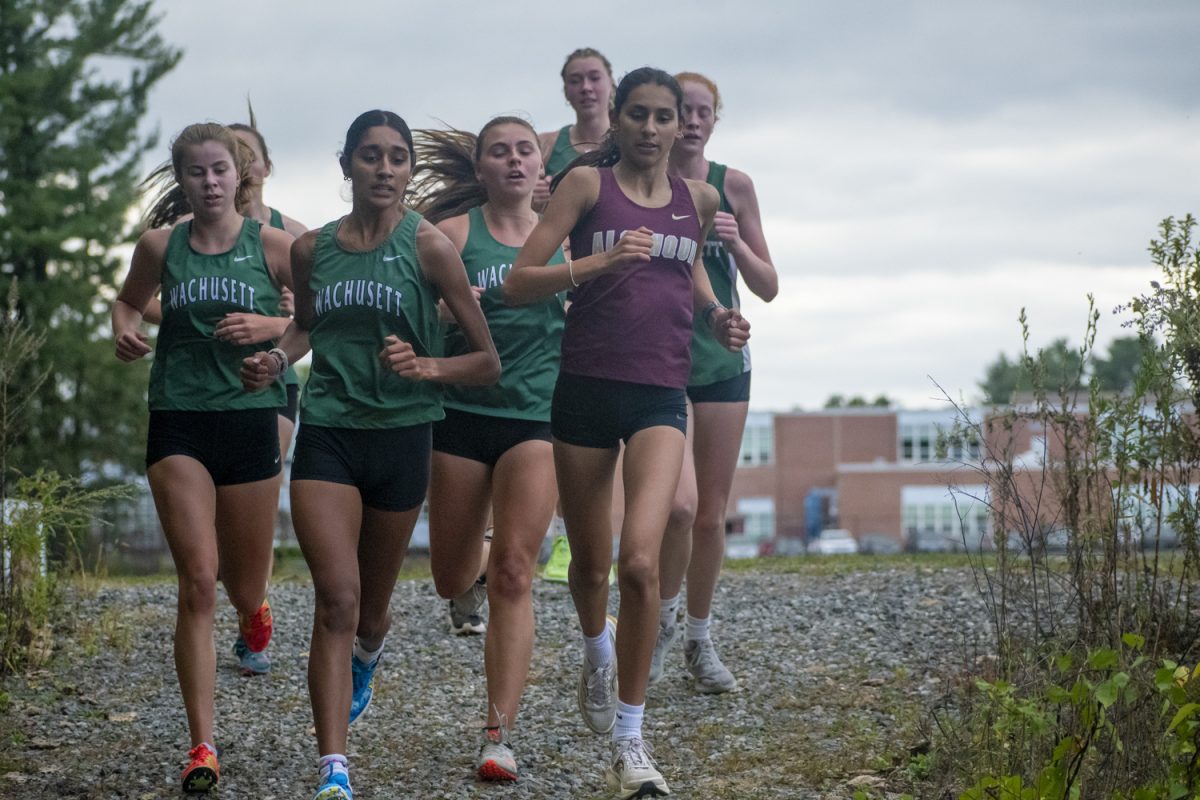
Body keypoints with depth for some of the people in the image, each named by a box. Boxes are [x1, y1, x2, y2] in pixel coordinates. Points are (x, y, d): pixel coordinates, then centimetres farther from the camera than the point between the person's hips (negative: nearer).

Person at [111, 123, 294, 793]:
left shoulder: (272, 245, -2)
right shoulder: (161, 246, 3)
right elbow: (130, 300, 23)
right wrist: (126, 332, 1)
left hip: (249, 418, 0)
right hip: (178, 420, 0)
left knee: (244, 588, 12)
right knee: (198, 583, -10)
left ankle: (255, 600, 54)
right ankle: (202, 747, -8)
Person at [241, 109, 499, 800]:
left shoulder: (429, 245, -7)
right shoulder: (312, 249, 3)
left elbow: (487, 363, -4)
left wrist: (425, 365, -22)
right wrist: (277, 360, 5)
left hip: (401, 434, -1)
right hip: (327, 432, 1)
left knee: (371, 609, 15)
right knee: (338, 598, -16)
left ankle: (365, 662, 54)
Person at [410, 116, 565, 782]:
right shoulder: (453, 233, -1)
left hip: (536, 414, 0)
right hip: (463, 411, 0)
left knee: (513, 575, -12)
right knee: (450, 579, 10)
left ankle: (499, 736, -11)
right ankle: (473, 576, 51)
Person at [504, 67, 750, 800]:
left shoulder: (699, 198, 8)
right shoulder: (588, 182, -1)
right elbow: (519, 282, -7)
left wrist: (717, 316, 9)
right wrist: (600, 262, -22)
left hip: (660, 395, 1)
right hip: (587, 388, -1)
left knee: (641, 562, -18)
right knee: (590, 564, 12)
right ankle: (597, 653, 49)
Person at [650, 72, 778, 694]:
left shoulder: (734, 187, 3)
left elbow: (768, 288, 6)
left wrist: (737, 245, -12)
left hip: (723, 363, 3)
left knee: (712, 514, 8)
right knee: (680, 504, -19)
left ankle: (699, 641, 26)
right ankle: (664, 617, 8)